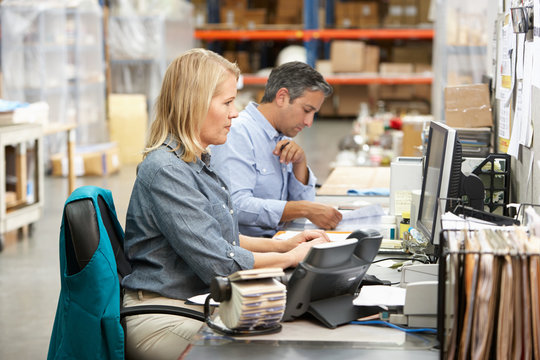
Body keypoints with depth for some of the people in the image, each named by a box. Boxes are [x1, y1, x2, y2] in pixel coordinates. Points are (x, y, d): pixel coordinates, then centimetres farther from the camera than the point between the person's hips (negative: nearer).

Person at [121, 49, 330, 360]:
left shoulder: (196, 162, 12)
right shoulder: (165, 171, -20)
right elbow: (218, 262, -21)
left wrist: (283, 244, 10)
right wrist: (289, 258, -9)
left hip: (200, 300, 9)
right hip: (162, 319, -9)